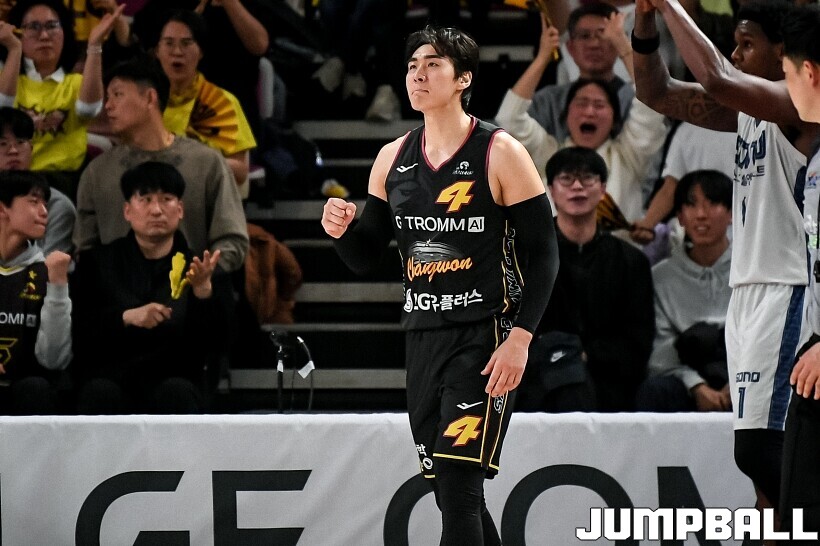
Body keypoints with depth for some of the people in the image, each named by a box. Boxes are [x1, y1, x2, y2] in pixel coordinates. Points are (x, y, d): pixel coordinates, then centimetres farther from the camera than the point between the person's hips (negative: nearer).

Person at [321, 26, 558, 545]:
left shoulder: (500, 153, -7)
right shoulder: (393, 159, 10)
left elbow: (544, 253, -7)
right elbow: (366, 258, 14)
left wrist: (519, 338, -16)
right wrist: (341, 230, -9)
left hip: (486, 340, -6)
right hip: (424, 339, 6)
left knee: (458, 482, -16)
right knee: (453, 493, 10)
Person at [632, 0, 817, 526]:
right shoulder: (749, 108, 15)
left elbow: (718, 79, -27)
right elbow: (659, 93, 18)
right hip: (750, 290, 10)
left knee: (757, 446, -16)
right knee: (758, 448, 7)